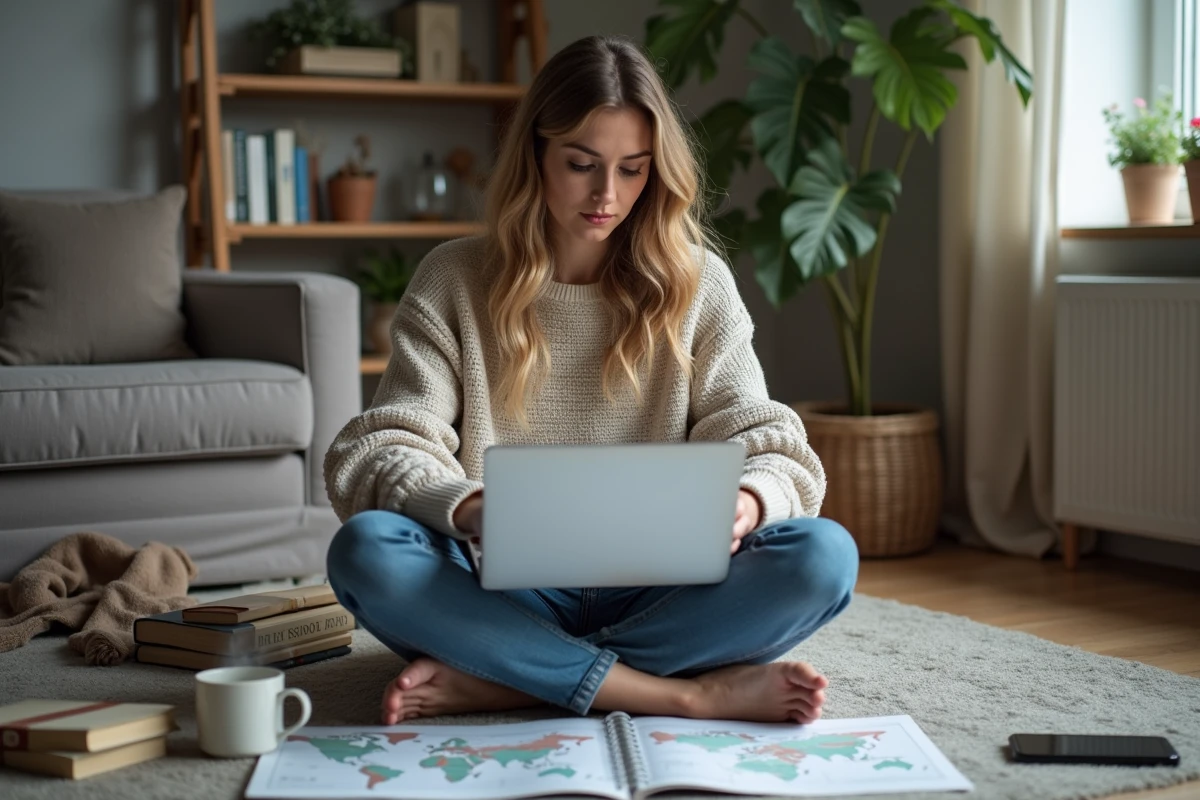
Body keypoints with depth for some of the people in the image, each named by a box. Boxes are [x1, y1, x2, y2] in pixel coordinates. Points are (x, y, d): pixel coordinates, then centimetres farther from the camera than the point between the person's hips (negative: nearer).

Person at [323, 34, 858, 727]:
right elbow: (377, 455, -5)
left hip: (652, 599, 1)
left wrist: (747, 502, -25)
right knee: (366, 550, -29)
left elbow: (767, 448, 0)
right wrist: (468, 510, -29)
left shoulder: (698, 286, 5)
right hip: (510, 601, 0)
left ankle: (499, 681, -26)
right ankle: (689, 693, -29)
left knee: (825, 555, -25)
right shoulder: (456, 280, 3)